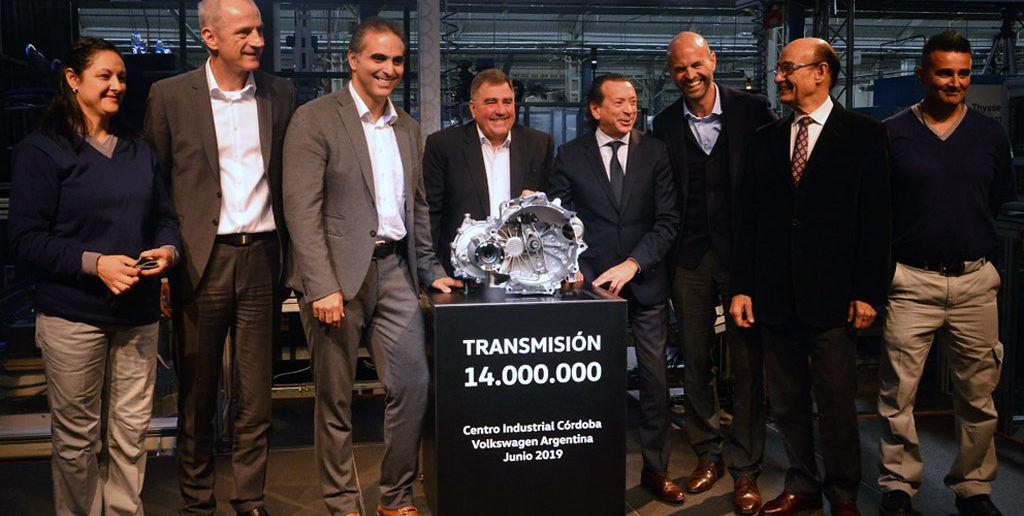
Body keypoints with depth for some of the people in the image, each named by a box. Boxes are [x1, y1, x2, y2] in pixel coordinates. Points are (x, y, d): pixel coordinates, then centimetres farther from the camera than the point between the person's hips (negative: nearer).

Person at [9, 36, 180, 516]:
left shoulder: (138, 150, 14)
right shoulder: (41, 150, -3)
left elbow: (164, 215, 18)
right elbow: (26, 238, -8)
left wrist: (168, 250, -4)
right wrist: (94, 263, -20)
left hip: (138, 311, 4)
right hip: (73, 314, -4)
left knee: (131, 431, 8)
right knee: (76, 436, 7)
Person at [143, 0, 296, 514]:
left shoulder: (280, 94, 7)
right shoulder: (170, 95, 0)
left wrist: (290, 257, 5)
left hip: (261, 258, 2)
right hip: (201, 260, -2)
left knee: (254, 395, 9)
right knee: (196, 394, 10)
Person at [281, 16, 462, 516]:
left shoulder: (408, 128, 15)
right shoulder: (314, 119, -5)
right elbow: (302, 210, -11)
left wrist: (431, 272, 15)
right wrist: (322, 286, -17)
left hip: (395, 269, 5)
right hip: (338, 273, -5)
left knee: (412, 384, 4)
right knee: (334, 398, 6)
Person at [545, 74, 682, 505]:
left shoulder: (655, 152, 5)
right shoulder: (570, 155, 4)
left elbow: (668, 220, 0)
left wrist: (632, 264, -12)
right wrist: (573, 270, -9)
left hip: (645, 282, 1)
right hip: (594, 283, -1)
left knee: (655, 379, 6)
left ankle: (655, 469, 22)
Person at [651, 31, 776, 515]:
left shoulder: (753, 109, -2)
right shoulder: (665, 124, 6)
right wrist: (668, 249, 1)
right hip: (690, 256, 3)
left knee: (747, 364, 1)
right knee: (695, 361, 11)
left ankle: (745, 470, 14)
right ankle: (708, 453, 28)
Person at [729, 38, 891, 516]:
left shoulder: (863, 134, 1)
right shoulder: (765, 139, 11)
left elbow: (875, 219, -3)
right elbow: (748, 218, 9)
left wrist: (868, 292, -8)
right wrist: (742, 287, 4)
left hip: (831, 295, -3)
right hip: (775, 293, 4)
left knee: (836, 402, 4)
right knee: (787, 401, 11)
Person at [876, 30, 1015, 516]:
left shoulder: (990, 134, 9)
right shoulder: (892, 134, 1)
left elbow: (999, 204, 17)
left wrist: (969, 241, 9)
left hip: (974, 280, 3)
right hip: (911, 281, -2)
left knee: (978, 394, 9)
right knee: (897, 393, 1)